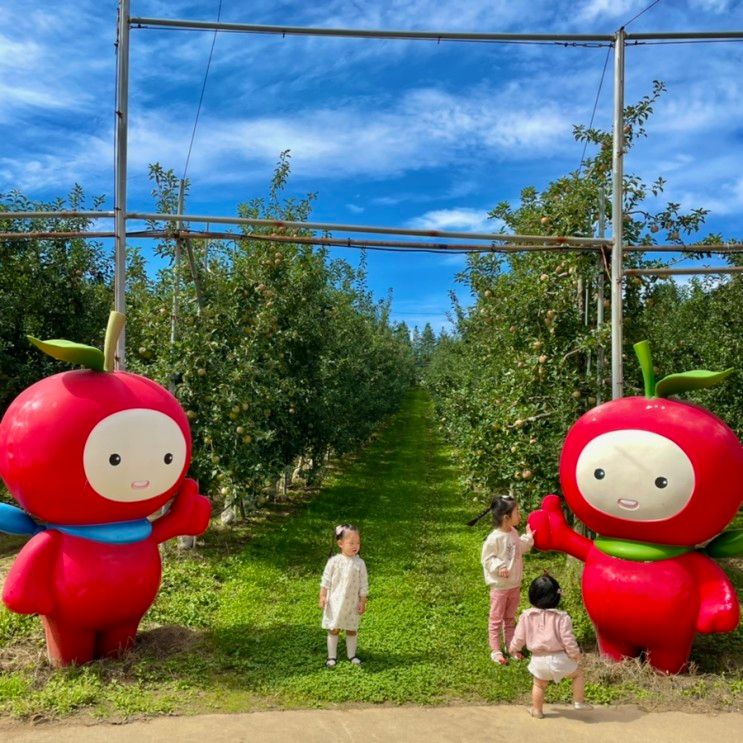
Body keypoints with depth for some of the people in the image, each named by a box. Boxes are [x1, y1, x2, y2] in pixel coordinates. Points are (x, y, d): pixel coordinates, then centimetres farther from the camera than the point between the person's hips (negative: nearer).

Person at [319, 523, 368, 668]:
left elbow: (363, 585, -2)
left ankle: (352, 655, 31)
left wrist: (363, 602, -2)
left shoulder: (360, 563, -9)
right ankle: (332, 656, 24)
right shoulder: (334, 561, -13)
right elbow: (326, 581, -5)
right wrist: (322, 597, -7)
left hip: (352, 604, 1)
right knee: (334, 630, 10)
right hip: (335, 602, -1)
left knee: (352, 630, 14)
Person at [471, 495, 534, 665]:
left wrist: (528, 537, 8)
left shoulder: (514, 533, 0)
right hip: (500, 586, -7)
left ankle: (510, 646, 34)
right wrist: (498, 567, -31)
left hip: (515, 585, 7)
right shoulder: (494, 538, -24)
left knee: (510, 618, 21)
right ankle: (495, 650, 18)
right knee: (496, 619, 7)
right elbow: (487, 559, -18)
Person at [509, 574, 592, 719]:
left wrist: (514, 648, 21)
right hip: (559, 658, -2)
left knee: (538, 685, 25)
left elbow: (519, 637, 0)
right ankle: (578, 702, 27)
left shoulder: (526, 616, -8)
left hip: (539, 660, 2)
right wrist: (576, 654, 3)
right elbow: (568, 640, -15)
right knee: (578, 673, 25)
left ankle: (537, 710, 34)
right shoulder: (562, 617, -16)